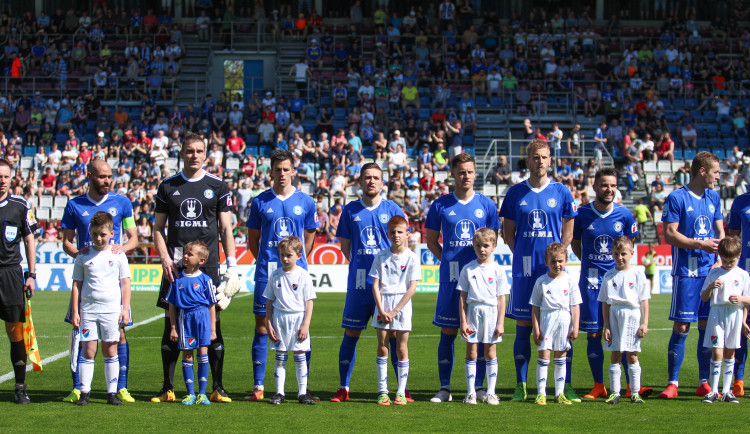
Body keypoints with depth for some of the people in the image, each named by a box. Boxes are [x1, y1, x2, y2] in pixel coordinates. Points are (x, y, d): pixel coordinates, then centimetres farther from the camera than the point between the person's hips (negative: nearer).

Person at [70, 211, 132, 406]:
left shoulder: (118, 255, 4)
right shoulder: (83, 256, 5)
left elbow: (125, 284, 6)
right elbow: (76, 285, 7)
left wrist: (125, 309, -1)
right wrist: (75, 312, 2)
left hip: (112, 309, 0)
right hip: (88, 309, 0)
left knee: (110, 351, 3)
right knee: (88, 350, -2)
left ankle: (112, 392, 7)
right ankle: (84, 392, 1)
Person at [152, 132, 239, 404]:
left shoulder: (217, 187, 7)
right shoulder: (168, 186, 9)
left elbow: (225, 228, 8)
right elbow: (158, 228, 11)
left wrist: (232, 264, -1)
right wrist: (165, 258, -4)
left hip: (208, 265, -1)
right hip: (176, 266, 1)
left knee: (213, 324, -2)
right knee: (171, 325, 0)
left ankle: (218, 388, 3)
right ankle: (168, 388, 7)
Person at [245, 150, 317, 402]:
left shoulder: (306, 202, 6)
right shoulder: (261, 202, 5)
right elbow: (253, 239, 12)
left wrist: (296, 261, 10)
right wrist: (265, 262, 6)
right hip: (266, 274, 0)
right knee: (262, 328, -1)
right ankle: (258, 387, 4)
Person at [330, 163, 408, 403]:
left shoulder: (392, 209, 4)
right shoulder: (350, 211, 7)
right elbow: (345, 246, 15)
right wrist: (359, 264, 5)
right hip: (358, 282, 1)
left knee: (394, 334, -1)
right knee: (351, 334, 3)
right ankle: (343, 388, 12)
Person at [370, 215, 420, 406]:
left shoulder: (411, 258, -2)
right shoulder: (381, 256, 4)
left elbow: (412, 288, -6)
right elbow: (375, 285, 3)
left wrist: (395, 311, -10)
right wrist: (381, 310, -8)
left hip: (402, 305, -2)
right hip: (382, 305, 2)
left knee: (401, 348, 0)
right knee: (382, 347, 1)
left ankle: (401, 392, 5)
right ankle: (382, 391, 5)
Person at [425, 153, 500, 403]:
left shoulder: (486, 204, 7)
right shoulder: (441, 205, 5)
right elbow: (431, 241, 12)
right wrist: (448, 260, 1)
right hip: (451, 276, 0)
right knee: (448, 332, 2)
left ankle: (478, 387, 8)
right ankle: (444, 388, 8)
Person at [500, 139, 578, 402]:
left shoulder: (561, 192, 5)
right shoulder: (516, 193, 6)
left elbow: (568, 232, 10)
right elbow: (508, 232, 11)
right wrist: (522, 256, 0)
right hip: (524, 270, 1)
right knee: (523, 326, 2)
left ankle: (566, 386, 2)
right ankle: (521, 386, 8)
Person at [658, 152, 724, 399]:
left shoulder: (713, 198, 14)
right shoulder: (677, 198, -6)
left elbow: (720, 232, 17)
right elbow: (669, 235, -10)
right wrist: (700, 244, -16)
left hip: (710, 271, 6)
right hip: (686, 272, -6)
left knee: (707, 327, 6)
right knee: (681, 327, -6)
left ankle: (704, 383, 12)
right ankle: (672, 383, 0)